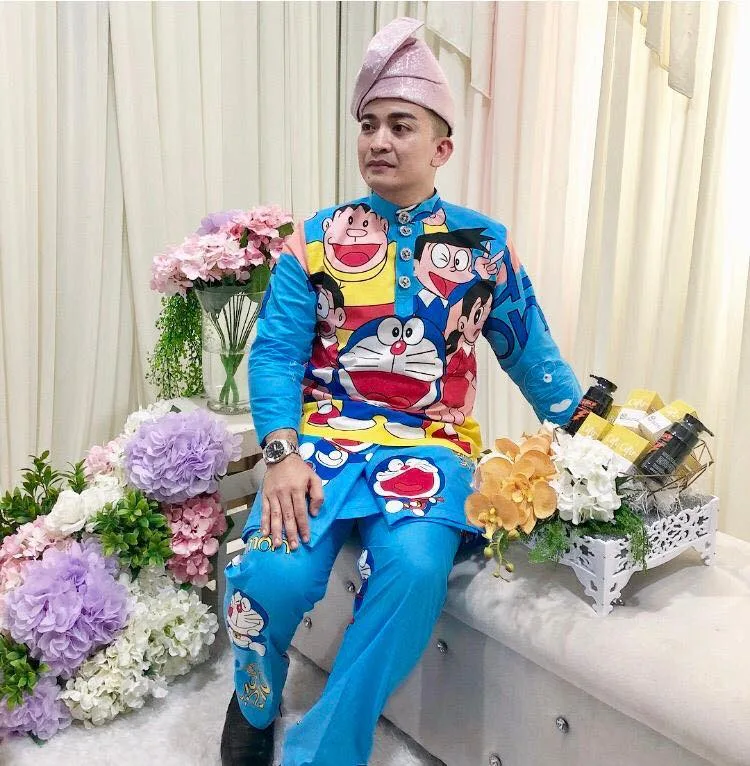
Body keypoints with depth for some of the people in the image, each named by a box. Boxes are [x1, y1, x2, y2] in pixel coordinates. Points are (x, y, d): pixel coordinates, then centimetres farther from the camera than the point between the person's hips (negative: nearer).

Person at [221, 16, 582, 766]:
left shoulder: (485, 245, 9)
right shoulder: (316, 238, 6)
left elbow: (531, 354, 14)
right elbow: (275, 353, -1)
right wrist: (282, 454, -16)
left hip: (430, 446, 1)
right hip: (323, 437, 0)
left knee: (414, 569, -29)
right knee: (275, 571, -23)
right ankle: (255, 703, 15)